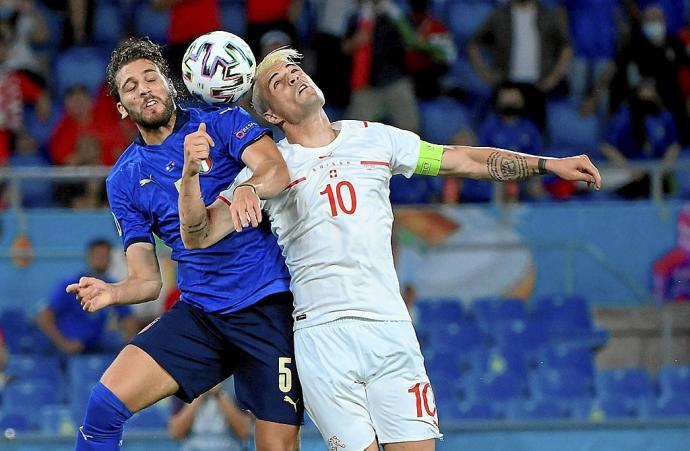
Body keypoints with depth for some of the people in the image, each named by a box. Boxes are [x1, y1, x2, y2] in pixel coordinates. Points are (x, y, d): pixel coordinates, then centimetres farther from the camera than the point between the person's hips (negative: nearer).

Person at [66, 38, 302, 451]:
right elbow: (147, 279, 10)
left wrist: (251, 189, -41)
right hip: (198, 314, 3)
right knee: (105, 403, -15)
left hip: (269, 306, -3)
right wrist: (111, 293, -13)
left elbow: (277, 170, -18)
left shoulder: (225, 123, 1)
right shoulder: (124, 180, 11)